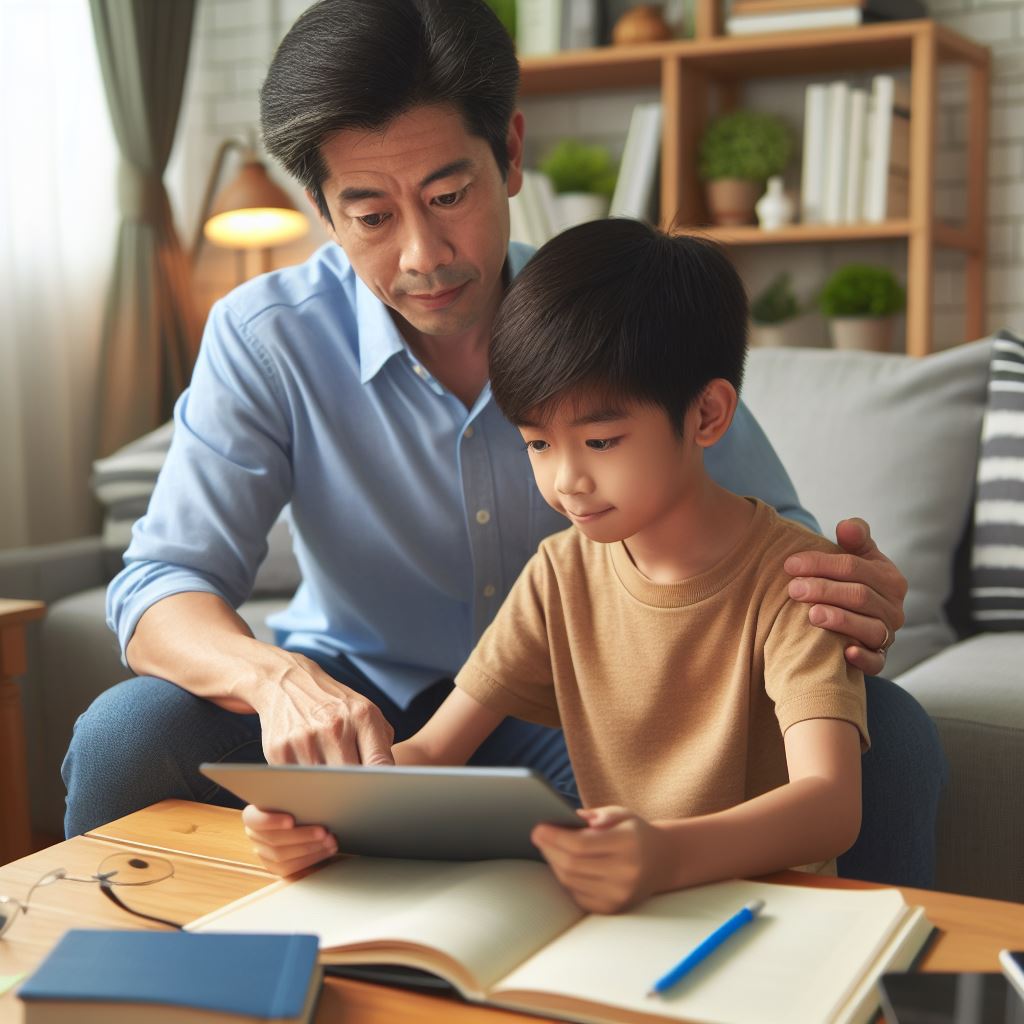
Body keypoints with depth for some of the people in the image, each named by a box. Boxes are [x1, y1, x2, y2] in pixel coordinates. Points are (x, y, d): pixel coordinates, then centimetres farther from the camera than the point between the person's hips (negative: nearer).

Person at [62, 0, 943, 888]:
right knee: (125, 737, -28)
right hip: (364, 708, 0)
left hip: (588, 714, 1)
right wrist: (277, 677, -42)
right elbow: (161, 586, -17)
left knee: (889, 736, -21)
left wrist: (848, 613, -34)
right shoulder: (266, 338, -13)